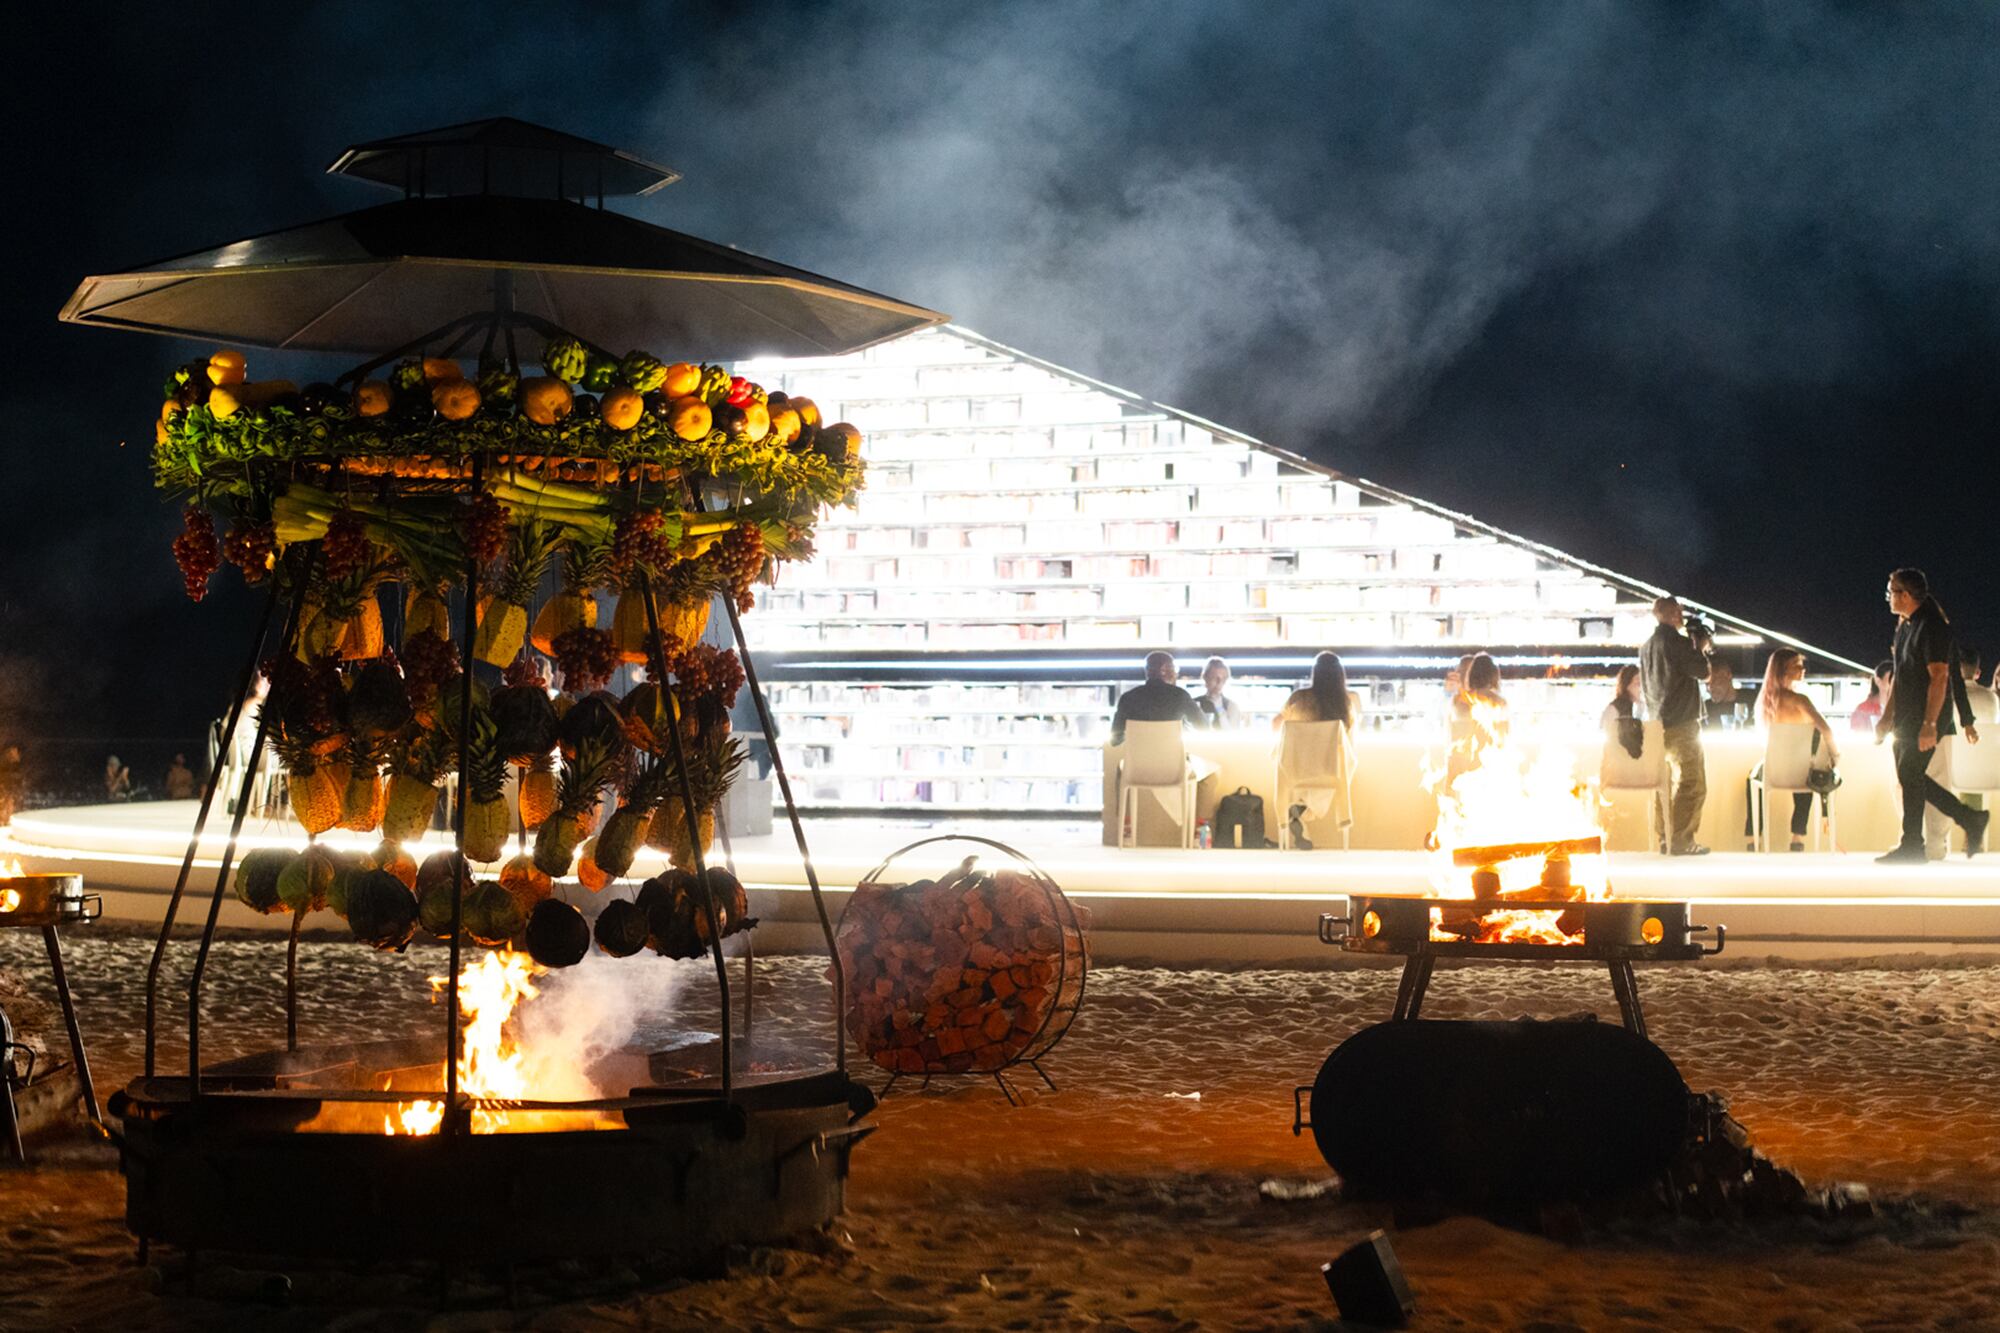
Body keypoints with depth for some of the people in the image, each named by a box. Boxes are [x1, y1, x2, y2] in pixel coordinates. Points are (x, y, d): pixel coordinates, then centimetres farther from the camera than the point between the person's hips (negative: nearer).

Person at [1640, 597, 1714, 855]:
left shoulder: (1646, 646, 13)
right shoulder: (1677, 643, -13)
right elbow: (1703, 672, -10)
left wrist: (1697, 649, 19)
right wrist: (1701, 648, 7)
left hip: (1659, 725, 9)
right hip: (1682, 725, -9)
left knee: (1669, 785, 15)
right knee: (1692, 785, -7)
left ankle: (1662, 839, 16)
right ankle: (1681, 841, -11)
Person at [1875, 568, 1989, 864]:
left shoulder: (1933, 627, -15)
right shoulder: (1905, 626, 15)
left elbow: (1939, 676, -21)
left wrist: (1930, 724, -26)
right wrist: (1888, 716, 20)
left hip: (1926, 717, -10)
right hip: (1907, 717, 10)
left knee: (1910, 774, -9)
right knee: (1911, 776, 10)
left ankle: (1912, 847, -3)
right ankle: (1970, 819, 18)